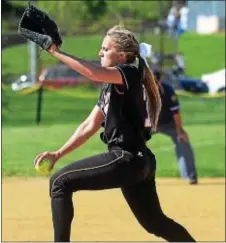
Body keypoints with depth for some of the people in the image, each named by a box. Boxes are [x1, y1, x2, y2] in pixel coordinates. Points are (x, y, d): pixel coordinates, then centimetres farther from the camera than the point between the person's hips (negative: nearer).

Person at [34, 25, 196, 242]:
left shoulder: (130, 74, -9)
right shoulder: (109, 87, 18)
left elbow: (94, 73, -30)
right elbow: (90, 126, 18)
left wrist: (56, 52, -26)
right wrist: (58, 154, 9)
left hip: (127, 159, -10)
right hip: (137, 162, 10)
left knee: (60, 182, -10)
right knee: (155, 223, 19)